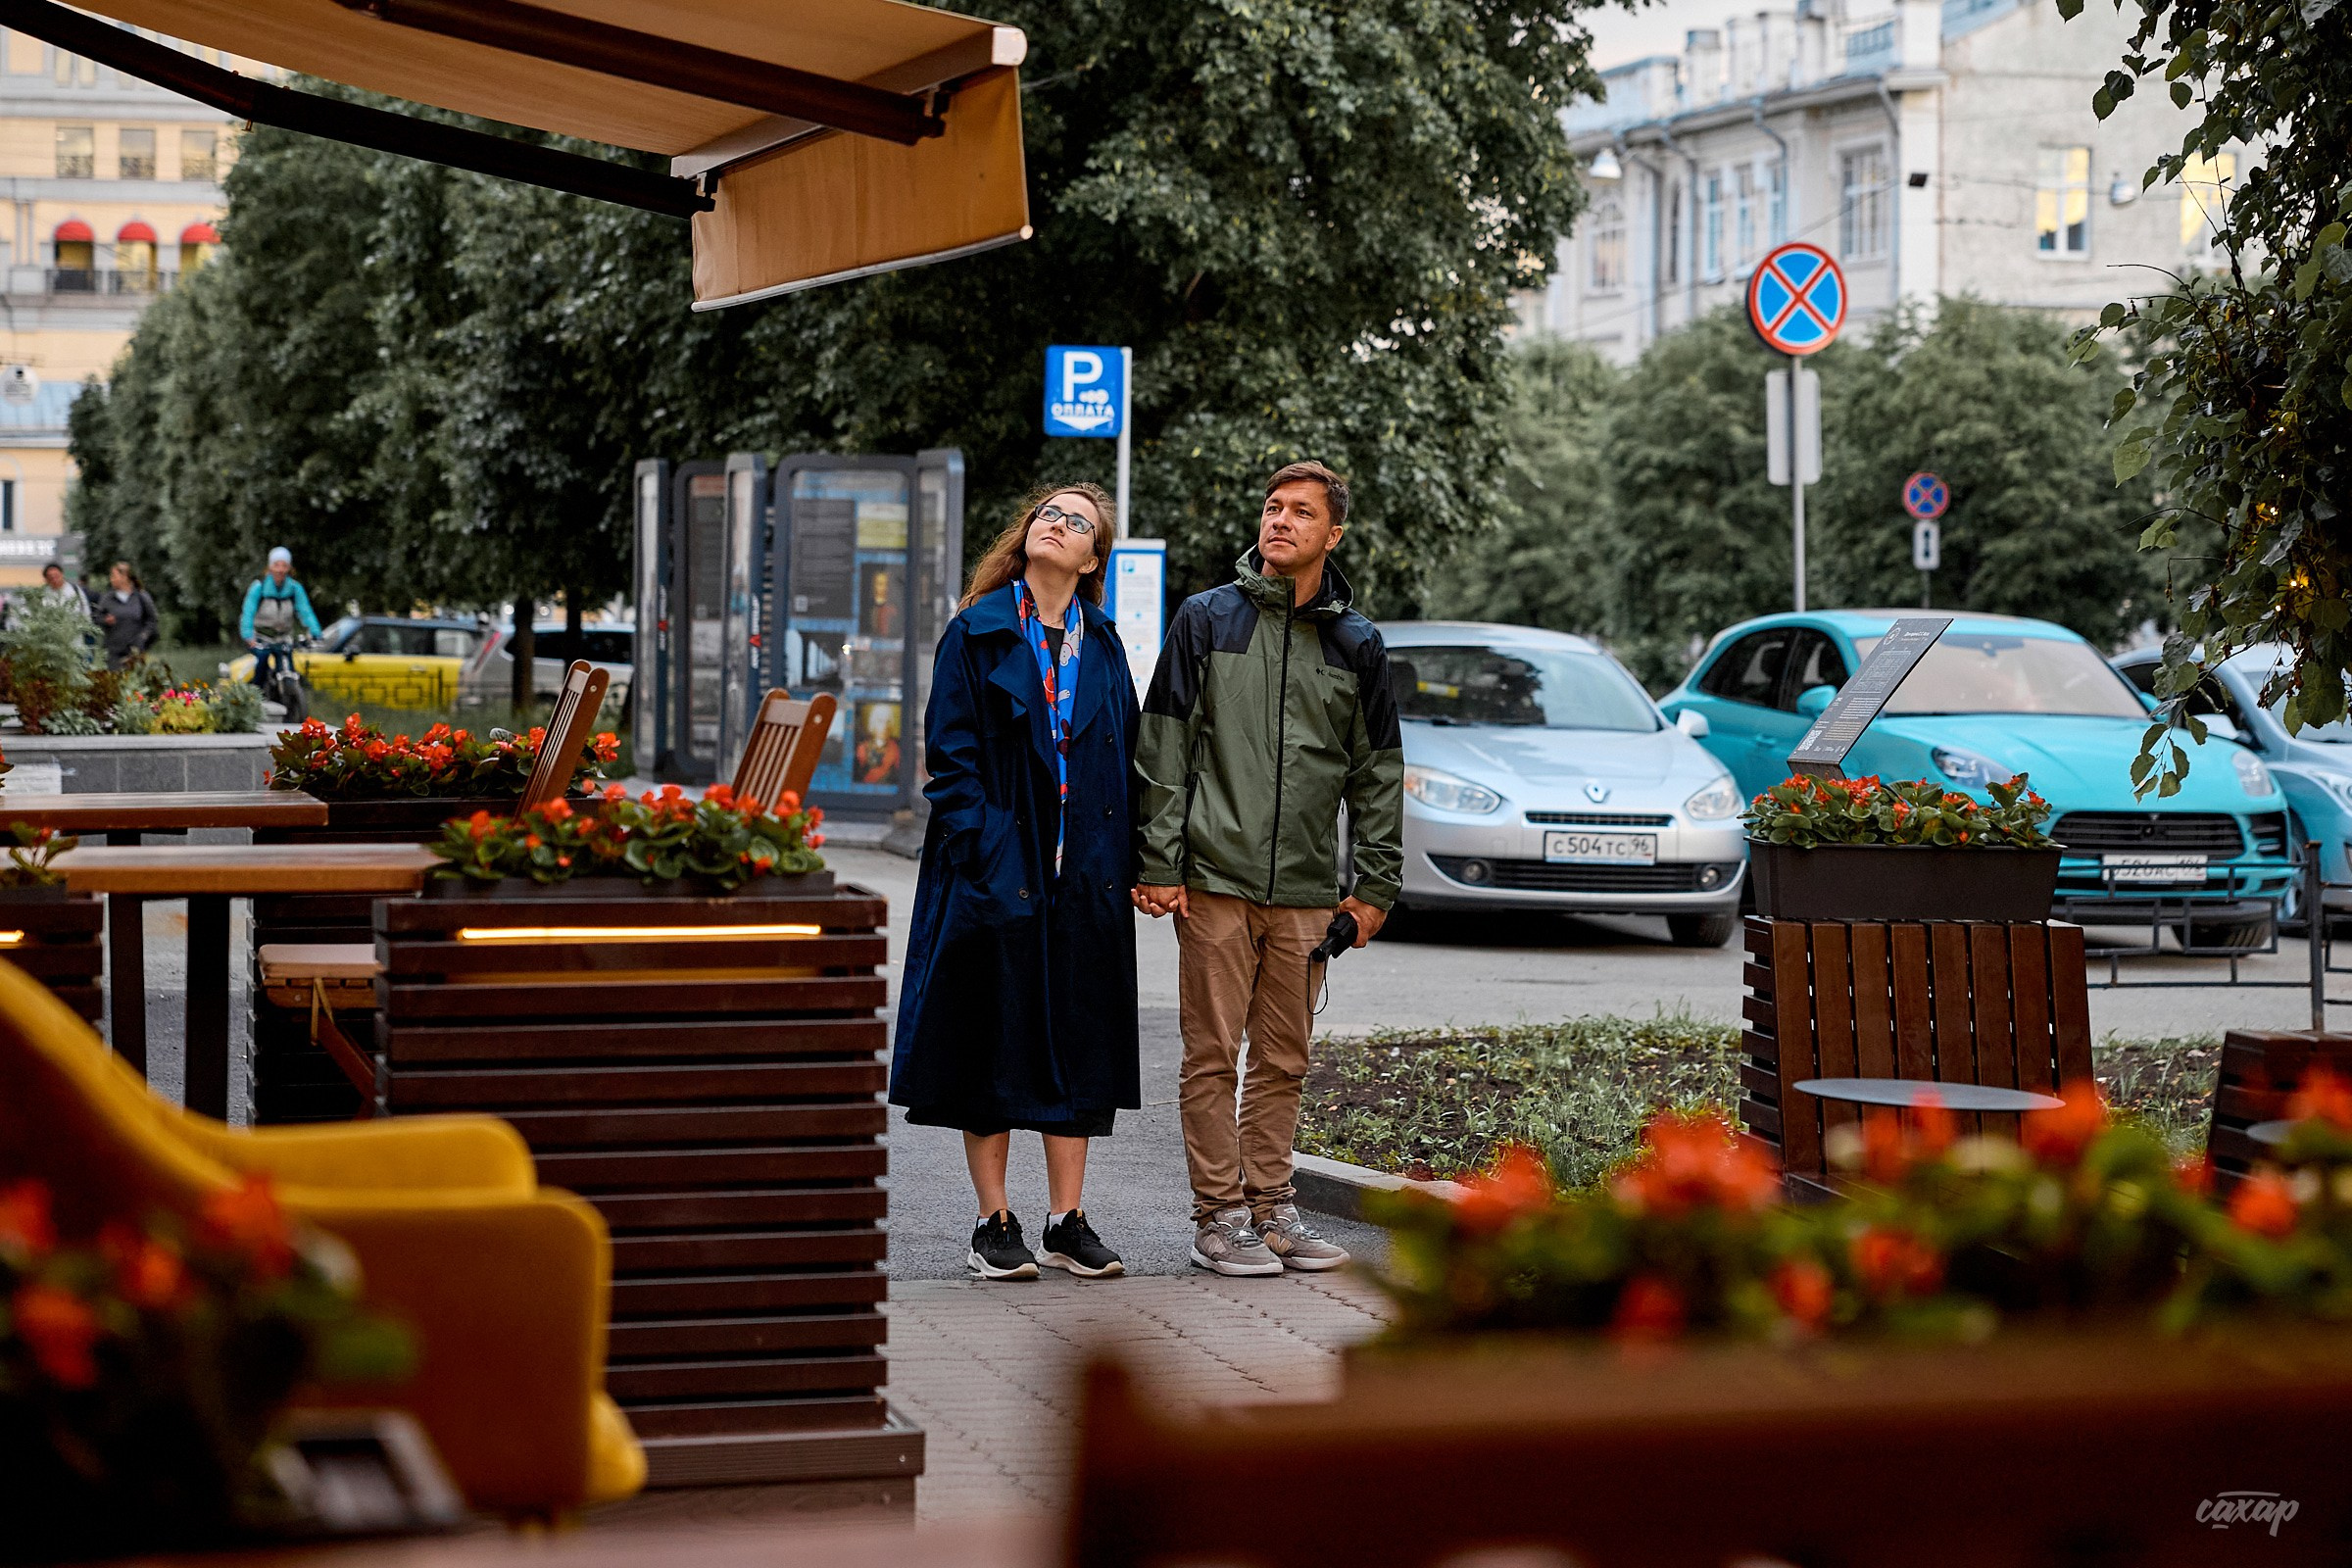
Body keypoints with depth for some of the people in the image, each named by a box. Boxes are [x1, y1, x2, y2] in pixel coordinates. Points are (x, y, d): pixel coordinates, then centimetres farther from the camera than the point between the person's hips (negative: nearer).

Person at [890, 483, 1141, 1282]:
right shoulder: (976, 633, 0)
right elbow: (950, 758, -4)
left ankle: (1067, 1220, 13)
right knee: (993, 1043, 1)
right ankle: (994, 1223, 9)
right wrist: (987, 850, -15)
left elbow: (1127, 757, 11)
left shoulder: (1103, 645, 10)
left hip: (1084, 881, 3)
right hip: (997, 871, -3)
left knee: (1078, 1043, 5)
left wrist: (1121, 863, 0)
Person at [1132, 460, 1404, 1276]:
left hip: (1306, 892, 3)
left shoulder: (1357, 644, 11)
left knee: (1284, 1058, 8)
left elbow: (1378, 771, 15)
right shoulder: (1206, 619, 3)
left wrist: (1376, 884, 9)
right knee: (1213, 1054, -1)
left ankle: (1270, 1205, 16)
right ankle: (1219, 1215, 4)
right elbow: (1164, 747, 1)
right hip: (1216, 879, -3)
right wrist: (1158, 863, -5)